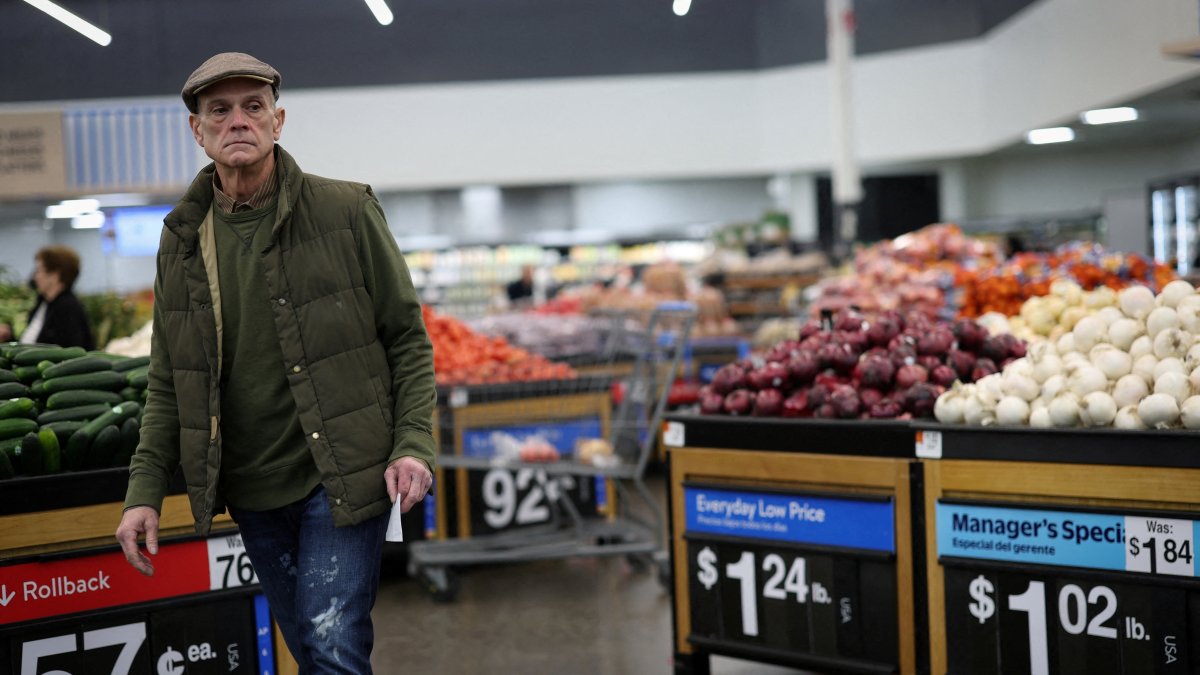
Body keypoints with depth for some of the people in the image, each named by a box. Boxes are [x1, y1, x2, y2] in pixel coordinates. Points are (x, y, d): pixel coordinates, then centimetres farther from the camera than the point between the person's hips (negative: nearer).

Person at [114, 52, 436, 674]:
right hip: (249, 491, 4)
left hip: (342, 480, -4)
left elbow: (407, 338, -3)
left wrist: (413, 445, -13)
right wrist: (144, 489, 2)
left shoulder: (346, 212, -6)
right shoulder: (182, 240, 5)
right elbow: (168, 384, 10)